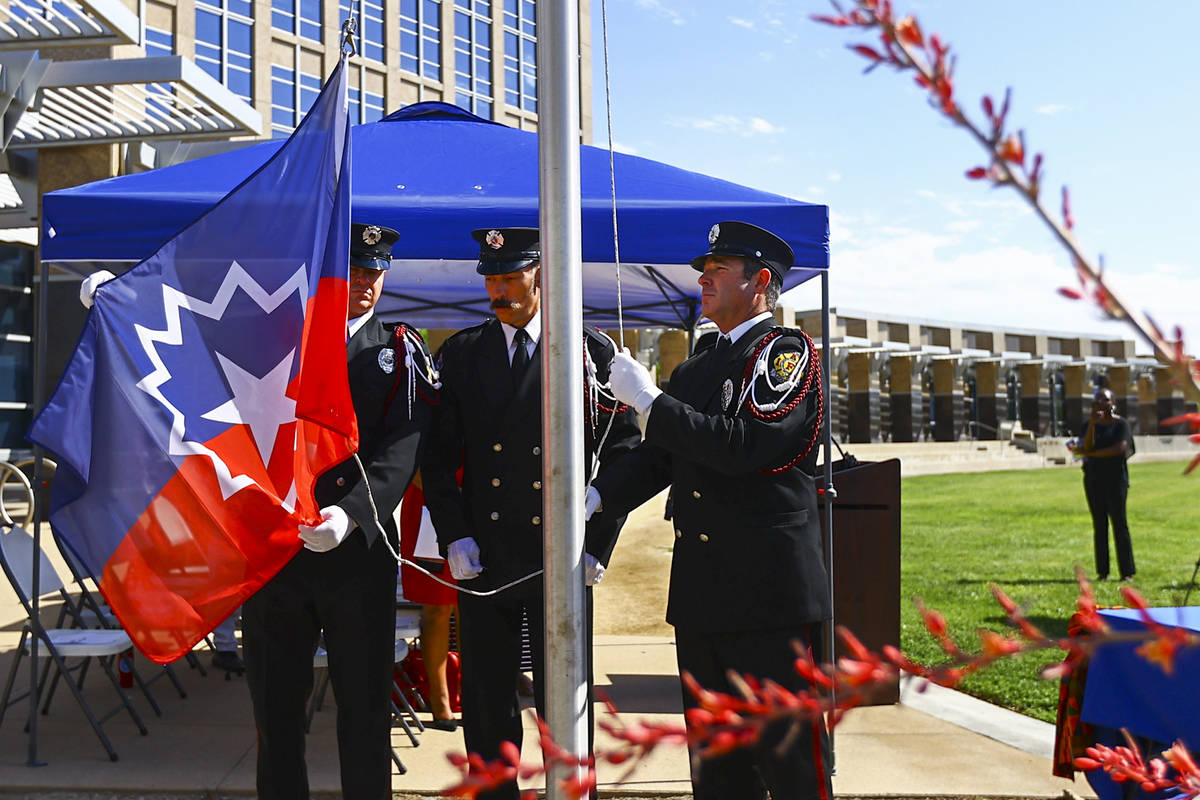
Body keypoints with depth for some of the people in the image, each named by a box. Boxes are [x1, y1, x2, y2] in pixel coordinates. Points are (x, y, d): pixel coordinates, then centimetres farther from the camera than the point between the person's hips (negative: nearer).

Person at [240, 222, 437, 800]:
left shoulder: (401, 352, 4)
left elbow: (402, 450, -10)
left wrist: (349, 515, -25)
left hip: (359, 552, -1)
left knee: (365, 703, 7)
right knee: (274, 703, 11)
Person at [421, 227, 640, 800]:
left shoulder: (592, 350, 1)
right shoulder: (459, 354, 8)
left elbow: (623, 452, 1)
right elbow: (437, 456, 7)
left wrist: (596, 544, -5)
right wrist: (454, 537, -3)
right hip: (482, 558, 2)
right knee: (486, 706, 11)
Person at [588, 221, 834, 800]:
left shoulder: (787, 351, -5)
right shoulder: (692, 371, 18)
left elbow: (744, 447, -19)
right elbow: (656, 459, 12)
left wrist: (648, 401, -15)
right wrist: (594, 497, -5)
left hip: (770, 589, -7)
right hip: (700, 594, 8)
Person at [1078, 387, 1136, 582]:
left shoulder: (1121, 423, -1)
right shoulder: (1089, 425, 10)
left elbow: (1120, 448, -15)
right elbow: (1086, 447, -6)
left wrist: (1091, 454, -8)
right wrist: (1092, 423, -15)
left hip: (1115, 477, -4)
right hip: (1093, 479, 4)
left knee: (1119, 522, -5)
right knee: (1099, 524, 4)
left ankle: (1127, 571, -1)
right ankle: (1102, 571, 7)